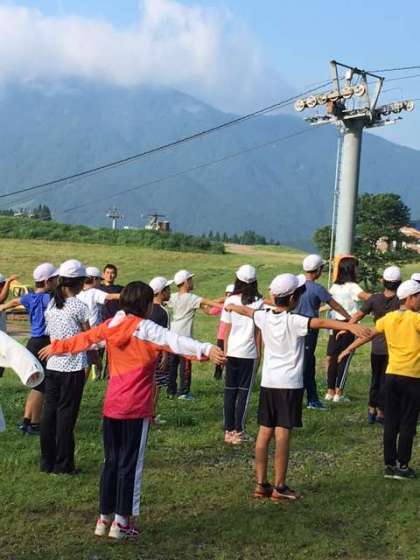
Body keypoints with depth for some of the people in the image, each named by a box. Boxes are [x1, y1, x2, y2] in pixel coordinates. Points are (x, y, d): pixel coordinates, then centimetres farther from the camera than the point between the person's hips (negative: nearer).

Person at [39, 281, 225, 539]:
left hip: (112, 406, 6)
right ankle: (122, 522, 9)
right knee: (130, 464, 3)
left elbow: (84, 339, 22)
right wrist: (206, 350, -42)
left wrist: (56, 347, 40)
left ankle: (105, 518, 22)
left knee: (111, 461, 16)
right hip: (136, 407, -6)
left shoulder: (111, 325, 7)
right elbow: (175, 341, -29)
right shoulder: (145, 328, -12)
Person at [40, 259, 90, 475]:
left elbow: (51, 333, 10)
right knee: (66, 414, 0)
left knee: (49, 411, 10)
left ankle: (47, 462, 17)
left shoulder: (51, 304, 7)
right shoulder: (79, 306, -10)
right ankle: (63, 464, 6)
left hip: (52, 365, 6)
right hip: (73, 367, -6)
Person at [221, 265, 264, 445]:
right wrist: (259, 354, 6)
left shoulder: (230, 301, -1)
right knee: (244, 392, 5)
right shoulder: (258, 302, -5)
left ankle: (229, 430, 13)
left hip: (232, 352, 2)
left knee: (229, 391, 10)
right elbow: (258, 332, -2)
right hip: (249, 353, -2)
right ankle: (238, 432, 4)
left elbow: (226, 330, 2)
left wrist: (225, 352, 11)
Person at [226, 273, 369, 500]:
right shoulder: (293, 321, -15)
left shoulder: (265, 316, 3)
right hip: (289, 385, -6)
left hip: (268, 383, 6)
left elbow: (245, 310, 24)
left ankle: (261, 484, 16)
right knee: (283, 434, -3)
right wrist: (350, 326, -41)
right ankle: (279, 487, 1)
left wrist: (231, 306, 46)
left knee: (264, 432, 10)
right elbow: (320, 322, -30)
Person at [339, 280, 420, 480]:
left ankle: (390, 465, 14)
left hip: (391, 375, 5)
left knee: (391, 423, 10)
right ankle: (402, 466, 7)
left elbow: (367, 335, 13)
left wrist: (348, 350, 22)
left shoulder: (388, 318, 5)